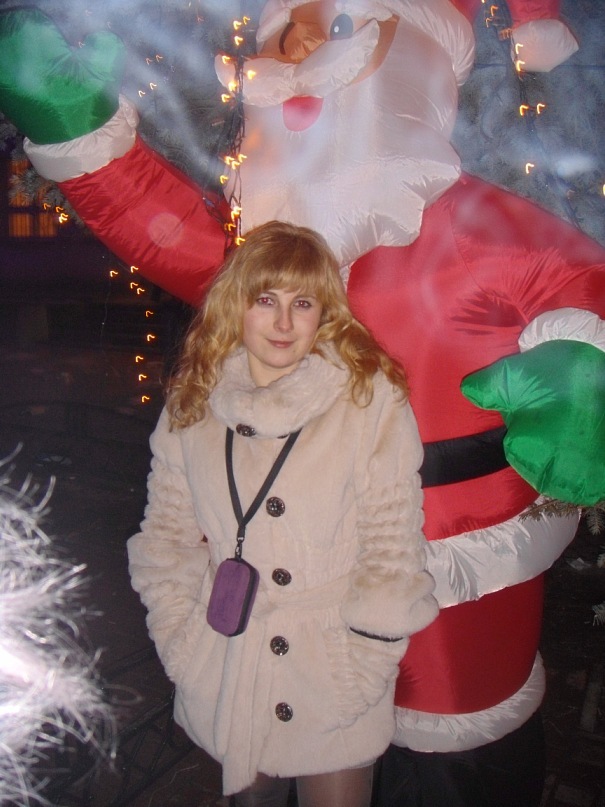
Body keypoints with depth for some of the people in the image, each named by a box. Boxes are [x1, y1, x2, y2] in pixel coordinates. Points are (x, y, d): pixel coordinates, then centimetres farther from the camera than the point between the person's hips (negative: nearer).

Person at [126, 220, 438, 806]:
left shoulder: (372, 396, -12)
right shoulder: (192, 404, -2)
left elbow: (392, 545, -10)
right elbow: (166, 534, 6)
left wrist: (357, 672, -10)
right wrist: (182, 647, 1)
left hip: (333, 676, -3)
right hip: (227, 678, 3)